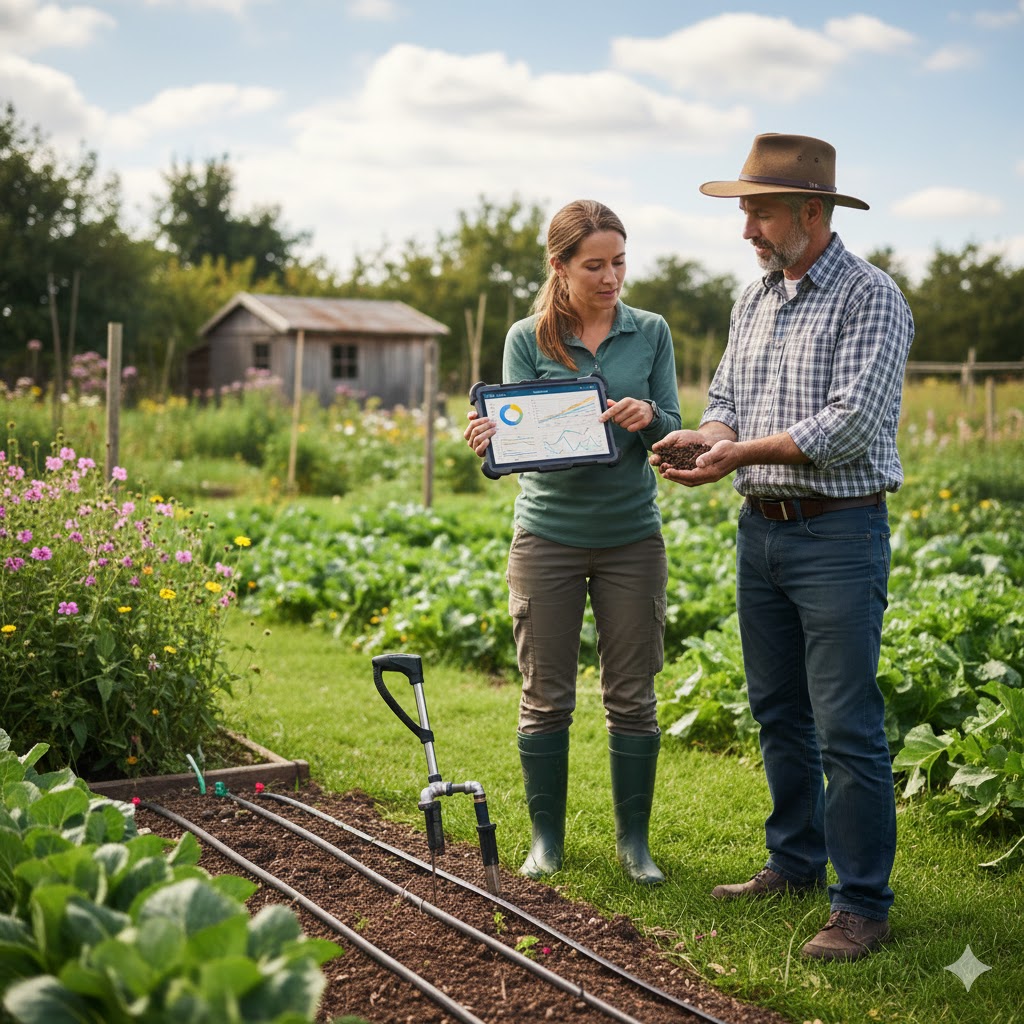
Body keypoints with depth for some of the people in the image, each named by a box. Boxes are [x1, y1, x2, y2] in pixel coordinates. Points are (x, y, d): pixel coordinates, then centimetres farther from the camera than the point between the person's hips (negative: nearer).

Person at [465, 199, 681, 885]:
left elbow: (673, 435, 1)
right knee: (546, 698, 5)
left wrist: (649, 418, -21)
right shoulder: (527, 339, -1)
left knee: (633, 697, 6)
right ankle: (547, 838, 21)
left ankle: (634, 839, 20)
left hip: (632, 537, 1)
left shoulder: (651, 332, 3)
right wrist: (490, 441, -28)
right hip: (549, 536, -1)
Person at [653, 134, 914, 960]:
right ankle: (796, 864, 30)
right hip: (761, 527, 8)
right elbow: (727, 400, 15)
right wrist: (706, 436, -7)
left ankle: (863, 907, 3)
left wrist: (740, 453, -20)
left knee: (847, 728, -6)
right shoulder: (754, 300, 14)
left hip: (839, 530, -8)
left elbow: (850, 425, -19)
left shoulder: (870, 297, -10)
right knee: (778, 713, 15)